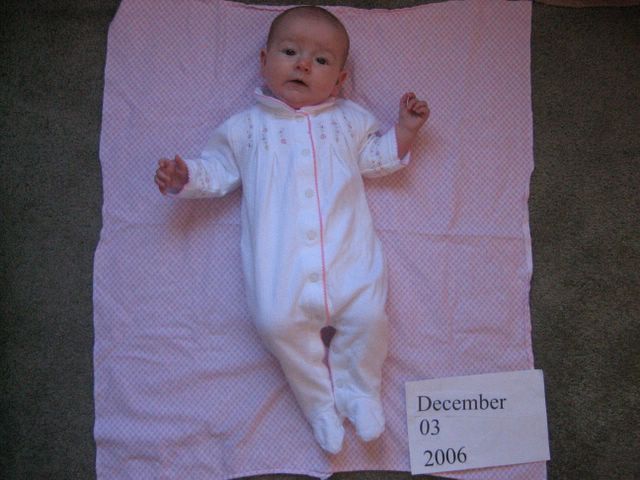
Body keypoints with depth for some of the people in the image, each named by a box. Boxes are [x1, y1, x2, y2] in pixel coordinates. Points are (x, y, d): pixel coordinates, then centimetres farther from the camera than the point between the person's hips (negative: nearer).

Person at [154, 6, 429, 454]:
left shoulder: (349, 120, 21)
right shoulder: (247, 125, 18)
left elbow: (376, 159, 28)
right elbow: (220, 170, 21)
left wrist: (405, 128, 17)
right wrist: (185, 177, 4)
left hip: (348, 250, 1)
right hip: (280, 260, -1)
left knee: (369, 315, -16)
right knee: (278, 322, -20)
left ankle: (359, 390, 13)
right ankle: (320, 401, 3)